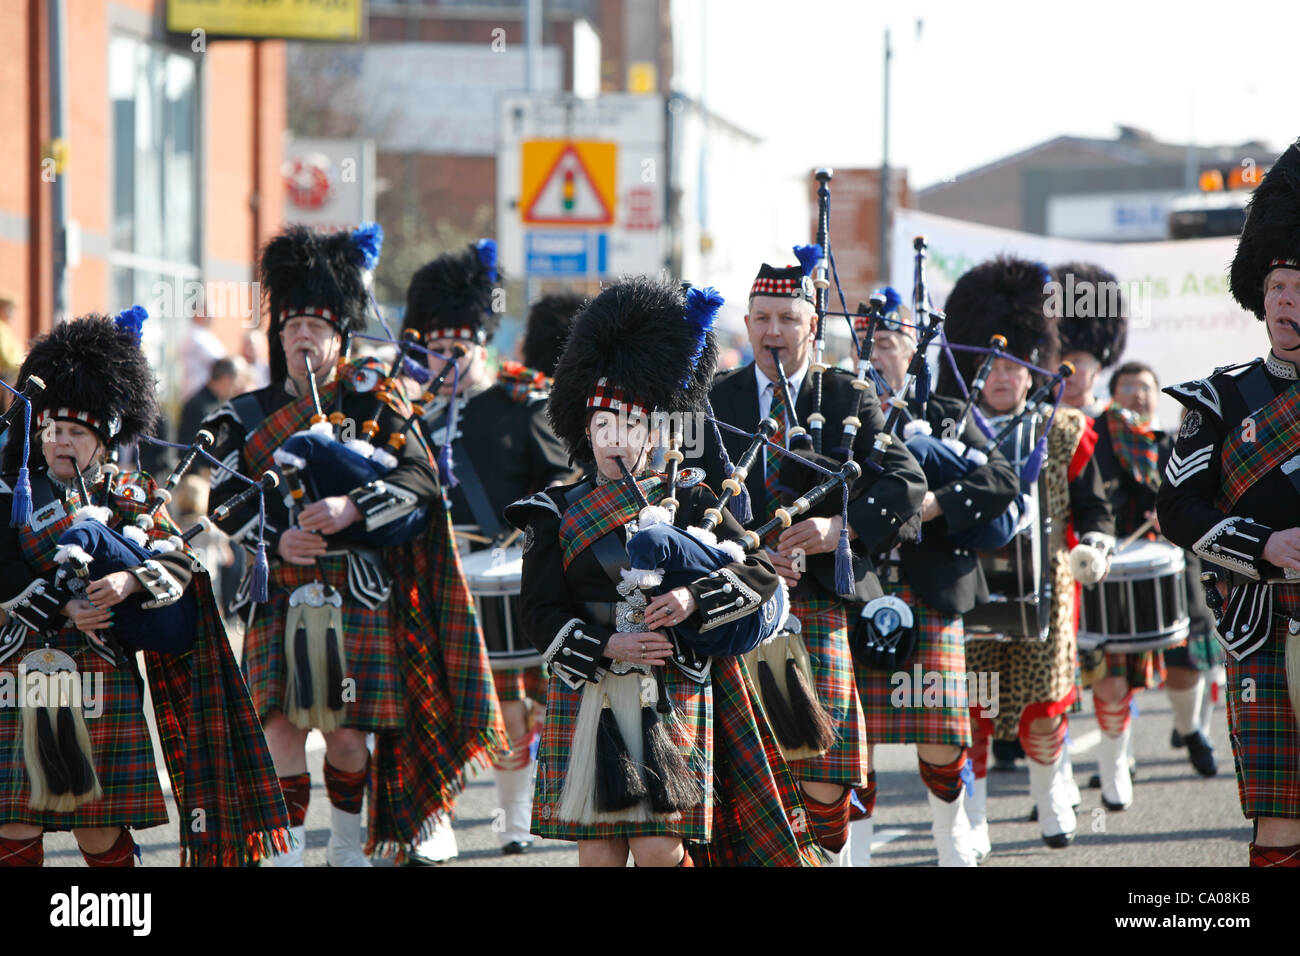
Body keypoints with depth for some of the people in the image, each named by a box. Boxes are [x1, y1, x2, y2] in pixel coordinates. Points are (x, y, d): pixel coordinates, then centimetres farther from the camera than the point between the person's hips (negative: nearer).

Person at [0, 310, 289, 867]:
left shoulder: (132, 500, 9)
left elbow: (179, 565, -4)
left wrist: (129, 581, -24)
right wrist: (65, 608, -19)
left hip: (102, 682, 0)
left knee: (100, 825, 3)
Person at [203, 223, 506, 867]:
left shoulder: (374, 403, 6)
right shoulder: (250, 417, 11)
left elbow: (420, 479, -4)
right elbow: (225, 498, 4)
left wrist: (352, 509, -20)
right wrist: (277, 537, -14)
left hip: (359, 593, -1)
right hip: (282, 596, 1)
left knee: (346, 729, 1)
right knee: (281, 719, -9)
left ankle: (348, 847, 20)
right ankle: (286, 851, -4)